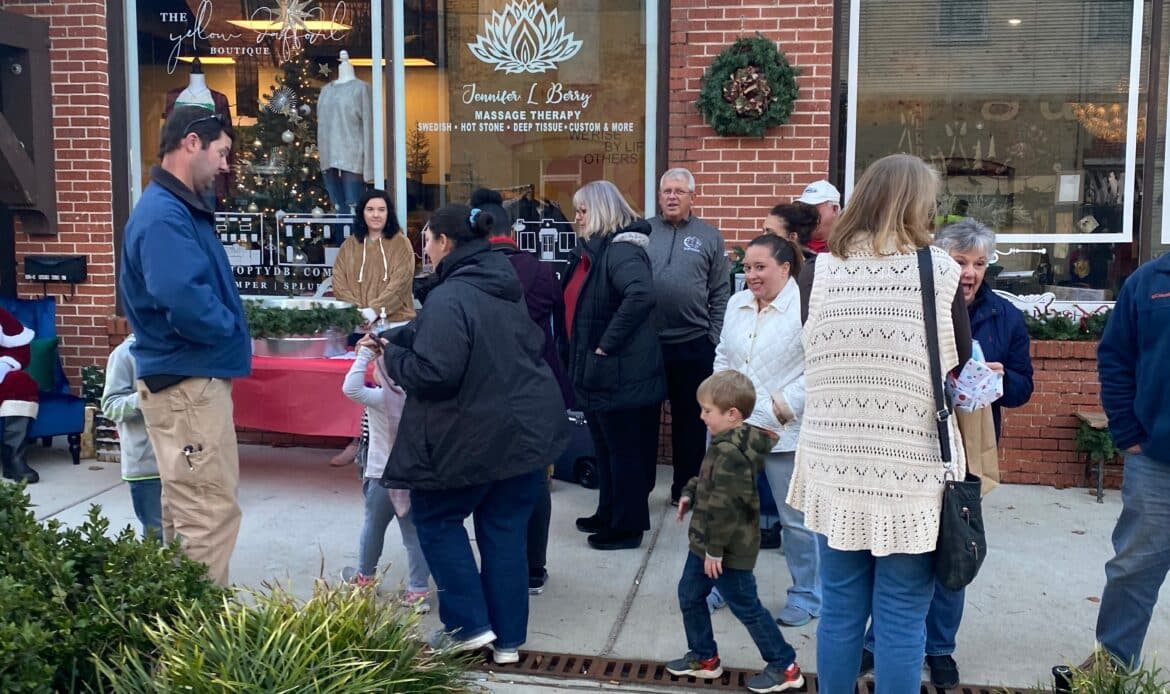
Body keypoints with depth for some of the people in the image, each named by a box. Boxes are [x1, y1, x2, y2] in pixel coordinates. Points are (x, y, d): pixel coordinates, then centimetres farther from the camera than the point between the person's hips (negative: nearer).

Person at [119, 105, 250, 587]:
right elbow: (186, 303, -31)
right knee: (211, 514, -6)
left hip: (187, 379, 11)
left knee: (186, 512, 18)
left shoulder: (178, 209, 15)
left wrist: (228, 324, 5)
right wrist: (231, 330, -14)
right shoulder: (165, 216, -19)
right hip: (188, 383, -11)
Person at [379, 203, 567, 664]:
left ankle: (470, 624, 13)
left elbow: (435, 371, -25)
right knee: (506, 529, 13)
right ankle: (508, 638, 19)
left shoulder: (450, 297, -19)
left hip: (475, 435, -8)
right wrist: (394, 337, 21)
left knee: (436, 519, 14)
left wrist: (392, 357, -6)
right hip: (527, 426, 8)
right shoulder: (505, 287, 10)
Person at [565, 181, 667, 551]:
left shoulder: (621, 249, -18)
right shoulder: (590, 250, 12)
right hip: (596, 369, 10)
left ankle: (628, 526, 15)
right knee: (605, 447, 20)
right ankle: (608, 514, 33)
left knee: (624, 449, 3)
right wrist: (581, 354, 14)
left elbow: (641, 294, -36)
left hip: (620, 371, -10)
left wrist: (607, 344, -28)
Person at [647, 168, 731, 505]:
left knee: (689, 418, 11)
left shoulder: (710, 236, 5)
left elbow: (720, 294, 4)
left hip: (693, 344, 0)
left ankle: (685, 488, 24)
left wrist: (714, 339, -2)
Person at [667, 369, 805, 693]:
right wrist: (690, 492, 8)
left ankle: (784, 667, 17)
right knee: (689, 595, 19)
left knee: (746, 607, 3)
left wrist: (714, 549, -24)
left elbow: (724, 506, -29)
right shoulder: (727, 443, 5)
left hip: (727, 549, -10)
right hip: (705, 542, 10)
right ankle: (703, 657, 34)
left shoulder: (729, 452, -28)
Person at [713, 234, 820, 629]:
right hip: (734, 426, 7)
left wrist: (783, 407, -18)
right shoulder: (736, 304, 10)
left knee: (796, 519, 7)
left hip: (783, 433, -6)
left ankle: (806, 596, 24)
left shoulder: (805, 307, -14)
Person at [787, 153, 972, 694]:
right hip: (911, 471, -2)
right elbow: (959, 371, 0)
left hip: (836, 467, 3)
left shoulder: (819, 272, -2)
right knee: (901, 620, 8)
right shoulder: (938, 271, -7)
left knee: (840, 611, 15)